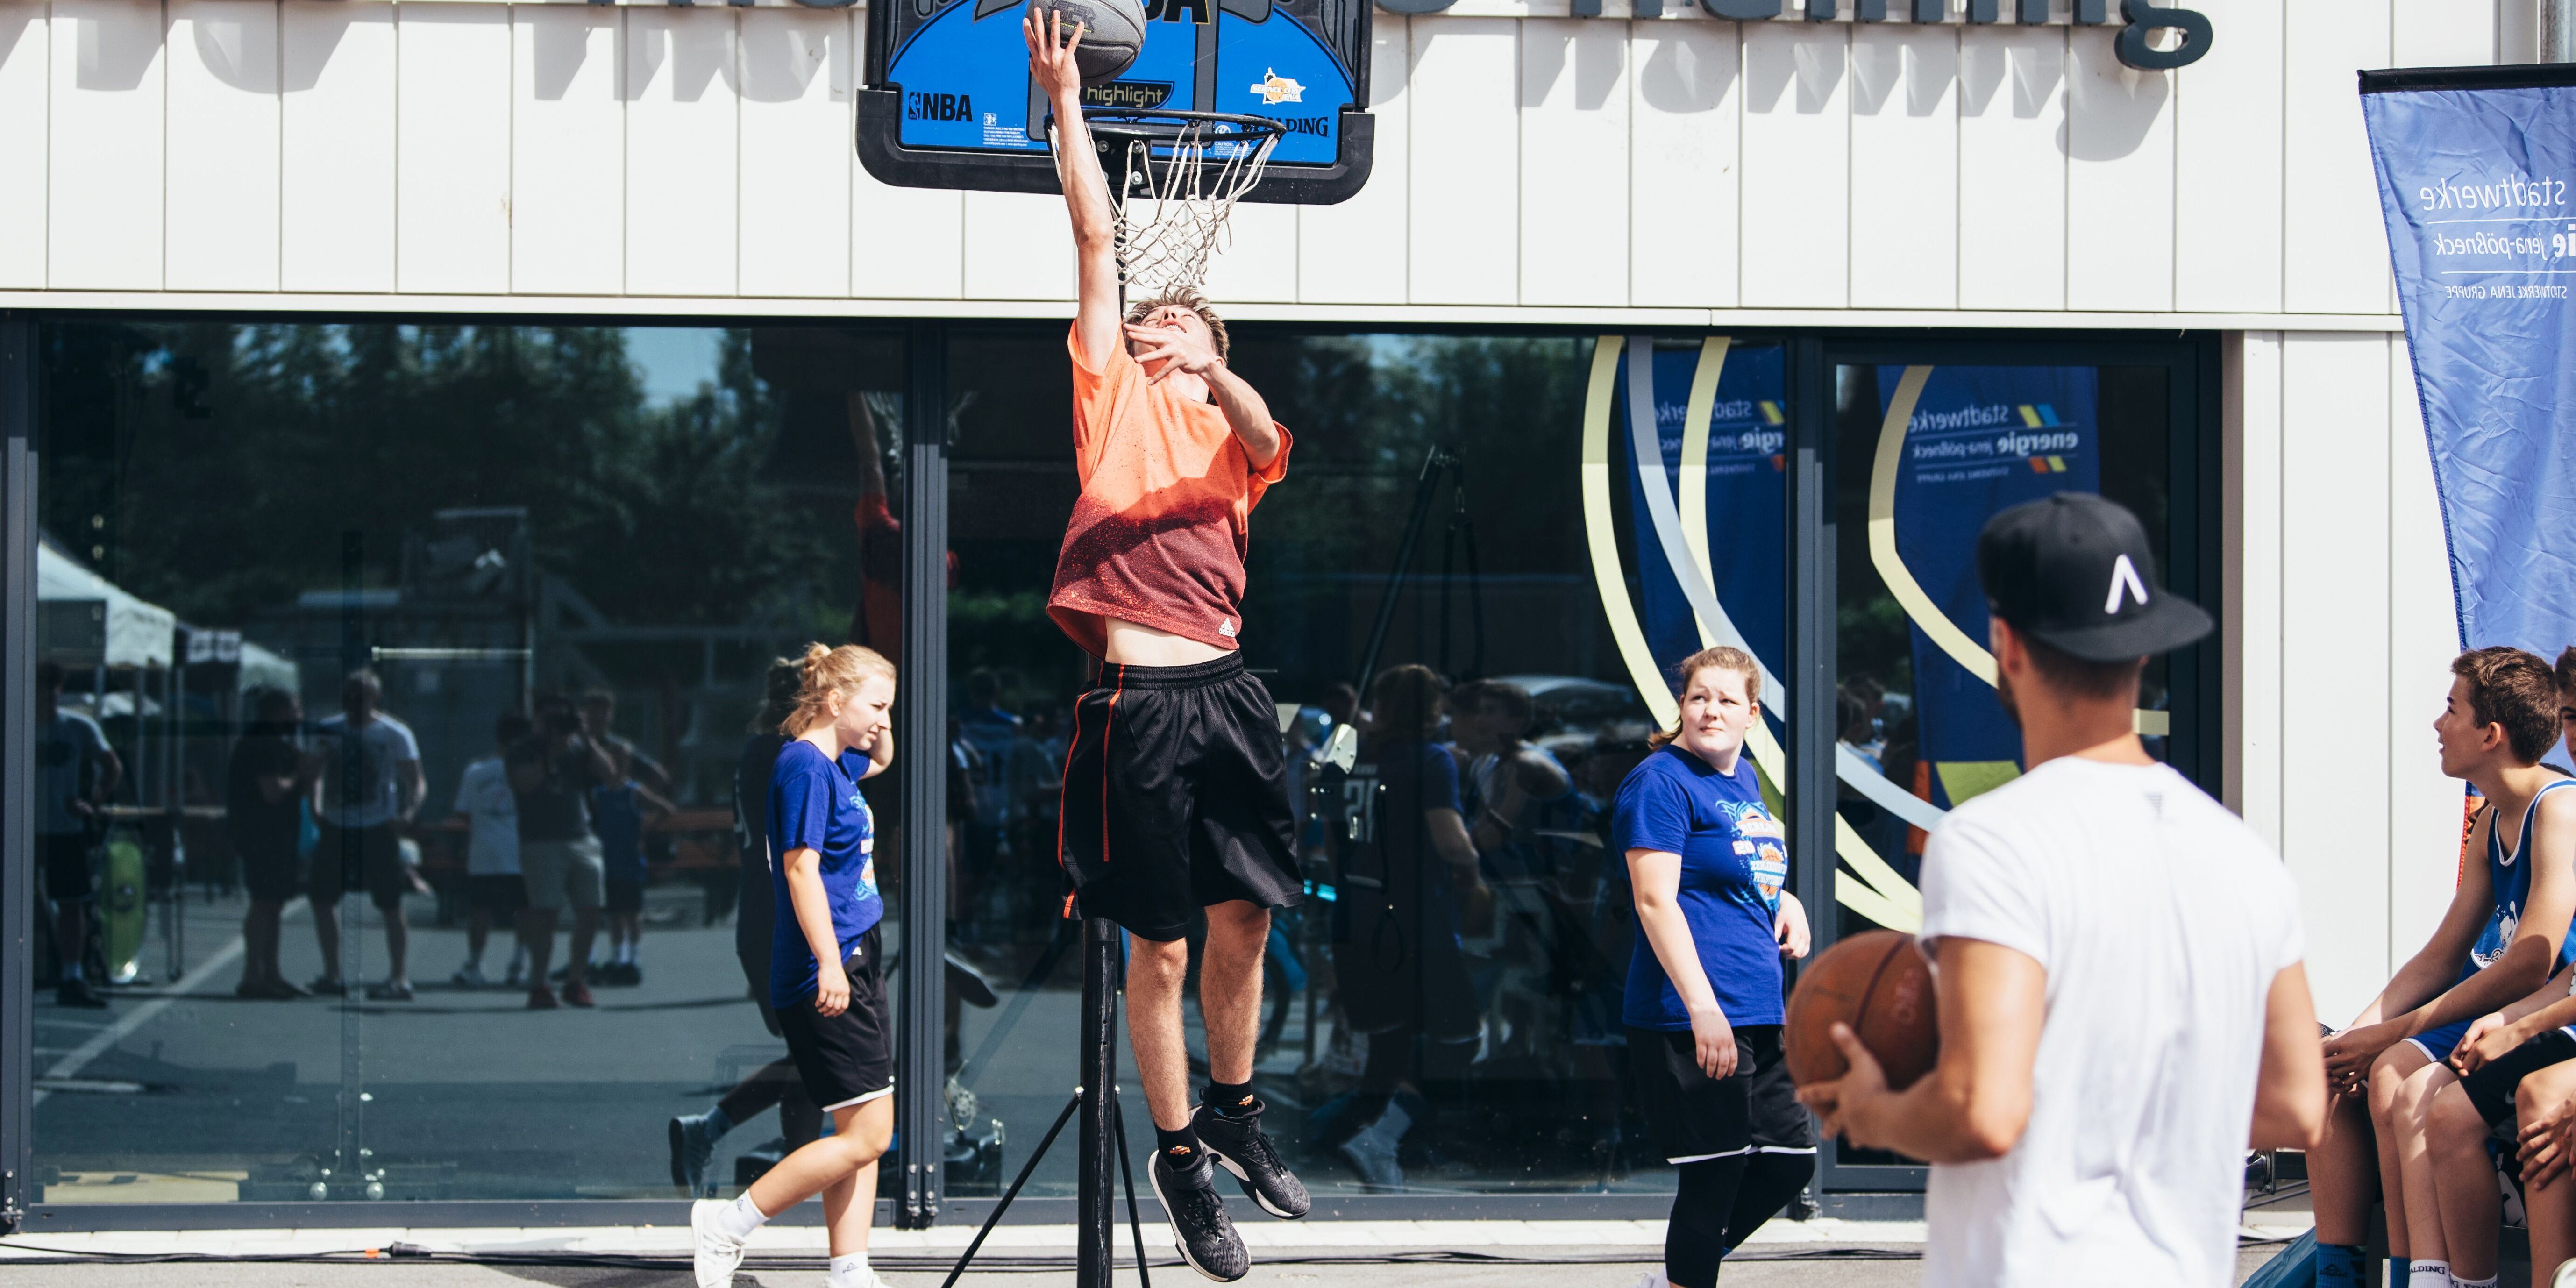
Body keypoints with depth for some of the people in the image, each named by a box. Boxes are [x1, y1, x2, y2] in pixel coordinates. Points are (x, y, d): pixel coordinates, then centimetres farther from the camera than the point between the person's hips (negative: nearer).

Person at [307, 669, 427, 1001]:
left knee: (390, 905, -5)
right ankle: (332, 975, 16)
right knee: (322, 897, 5)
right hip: (335, 825, 5)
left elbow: (416, 781, -5)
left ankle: (399, 979, -1)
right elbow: (314, 774, 15)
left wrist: (409, 812, -23)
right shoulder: (328, 731, 8)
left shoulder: (394, 734, -4)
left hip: (378, 828, -5)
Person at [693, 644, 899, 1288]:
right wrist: (829, 962, -26)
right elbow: (801, 867, -19)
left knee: (865, 1136, 7)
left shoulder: (836, 766, 16)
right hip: (825, 977, -10)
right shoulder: (803, 765, -12)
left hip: (854, 971, 10)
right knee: (866, 1134, -10)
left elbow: (882, 757, 40)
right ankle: (728, 1223, -3)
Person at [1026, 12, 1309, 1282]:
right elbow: (1096, 237, 6)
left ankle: (1234, 1111, 27)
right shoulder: (1114, 394, 13)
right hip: (1138, 698, -2)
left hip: (1225, 688, 2)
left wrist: (1214, 371, -29)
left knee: (1243, 918, 7)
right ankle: (1178, 1154, 12)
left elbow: (1264, 441, -9)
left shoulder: (1233, 428, 16)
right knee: (1161, 944, 0)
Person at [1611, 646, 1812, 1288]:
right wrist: (1703, 1007, -24)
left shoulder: (1743, 777, 15)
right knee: (1716, 1174, -5)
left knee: (1790, 1160, 12)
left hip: (1760, 1017, 9)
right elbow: (1655, 900, -18)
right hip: (1693, 1020, -9)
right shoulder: (1661, 782, -11)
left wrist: (1785, 899, 10)